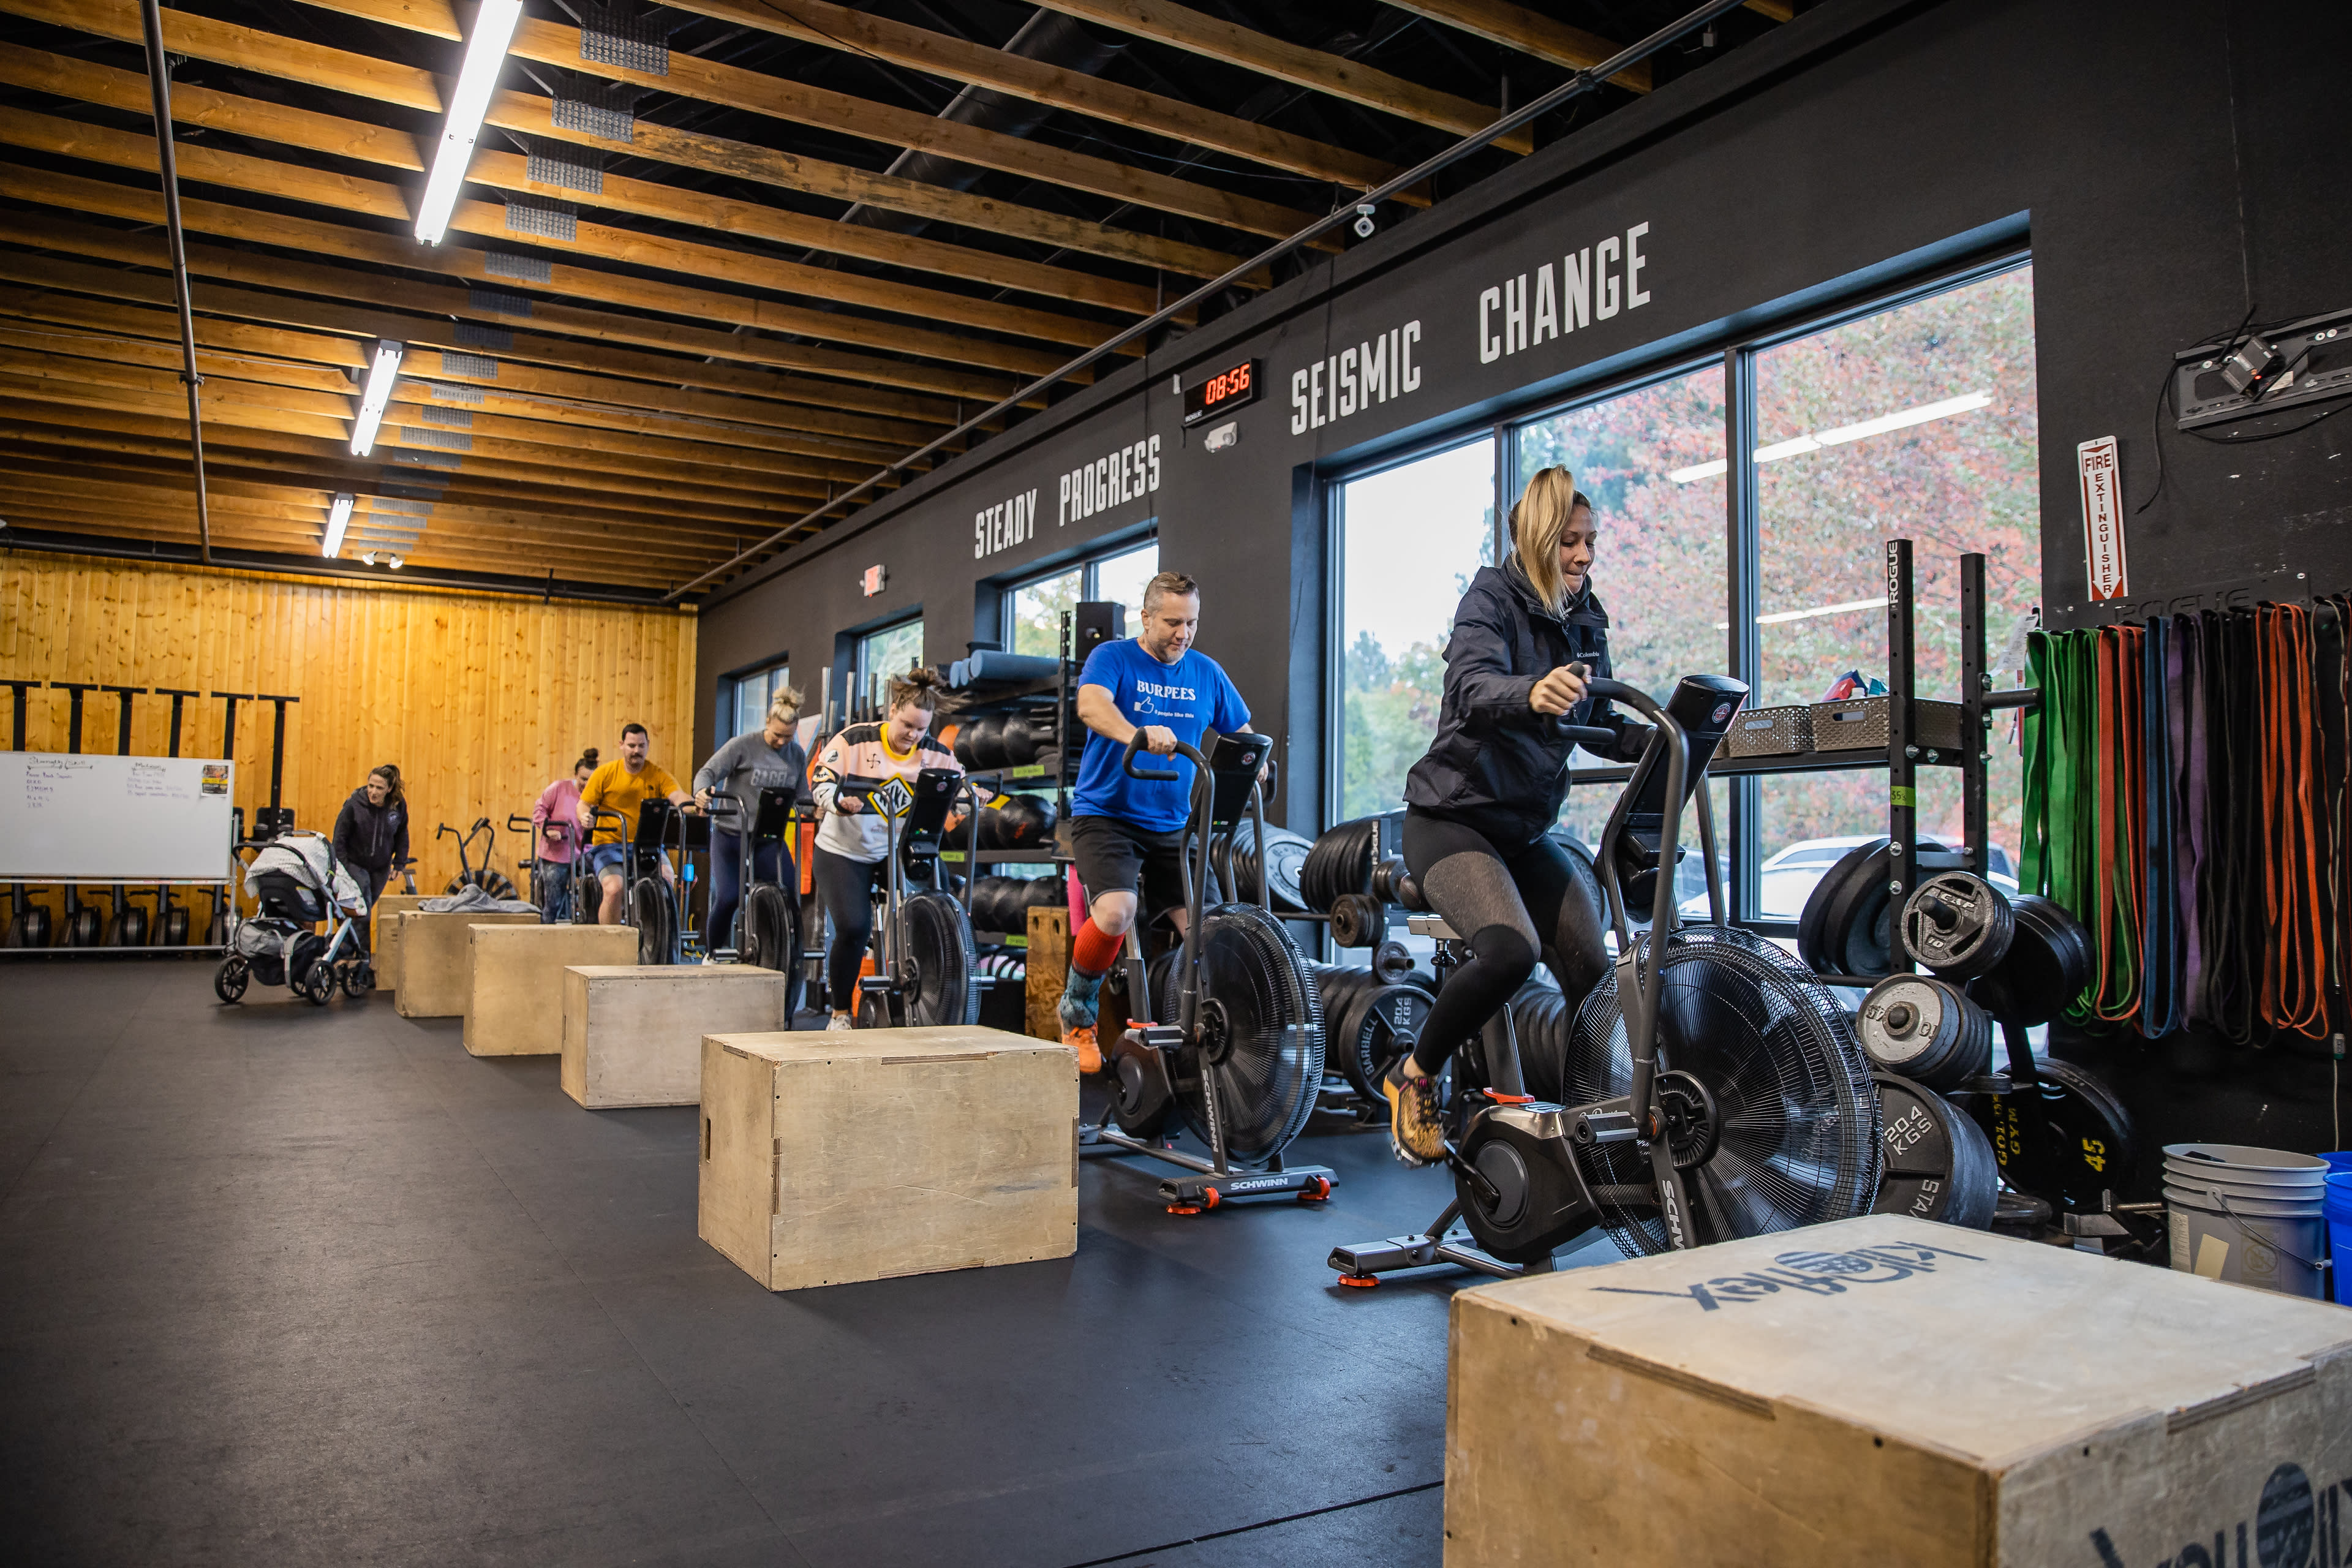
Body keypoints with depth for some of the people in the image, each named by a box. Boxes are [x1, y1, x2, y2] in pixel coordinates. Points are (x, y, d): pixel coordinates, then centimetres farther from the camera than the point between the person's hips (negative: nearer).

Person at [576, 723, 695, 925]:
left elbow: (678, 796, -10)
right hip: (610, 844, -1)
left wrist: (693, 806, -34)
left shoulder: (657, 774, 5)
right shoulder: (605, 773, 3)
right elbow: (584, 804, 5)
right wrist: (585, 817, -20)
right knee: (614, 890, -26)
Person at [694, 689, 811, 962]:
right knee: (728, 896, -14)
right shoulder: (743, 746, -8)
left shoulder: (797, 755, 6)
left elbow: (802, 796, 11)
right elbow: (708, 771, -11)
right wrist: (702, 791, -34)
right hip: (731, 834, -3)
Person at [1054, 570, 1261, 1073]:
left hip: (1171, 824, 5)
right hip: (1106, 814, -4)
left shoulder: (1206, 673, 10)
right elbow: (1091, 705, -25)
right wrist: (1137, 735, -45)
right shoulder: (1113, 658, -4)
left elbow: (1243, 735, 16)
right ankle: (1077, 1013, 1)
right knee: (1115, 913, -25)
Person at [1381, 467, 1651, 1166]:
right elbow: (1472, 687, -31)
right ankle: (1414, 1078, -6)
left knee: (1596, 974, -5)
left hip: (1529, 830, 7)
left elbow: (1600, 727, 15)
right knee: (1510, 950, -29)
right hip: (1454, 818, -7)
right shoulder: (1492, 597, -11)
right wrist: (1532, 692, -53)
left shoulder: (1586, 619, 9)